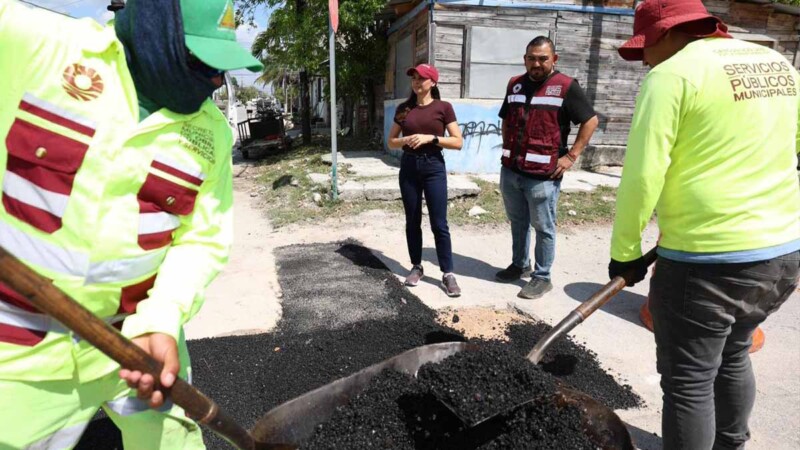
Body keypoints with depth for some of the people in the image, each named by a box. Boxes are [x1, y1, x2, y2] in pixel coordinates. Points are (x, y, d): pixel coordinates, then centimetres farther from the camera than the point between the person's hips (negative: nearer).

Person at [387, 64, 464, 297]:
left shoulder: (443, 107, -2)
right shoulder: (403, 108, 7)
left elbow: (458, 142, -5)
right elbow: (391, 141, 11)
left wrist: (431, 138, -16)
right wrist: (406, 140, -10)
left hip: (434, 166, -3)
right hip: (409, 167, 3)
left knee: (439, 223, -3)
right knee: (412, 222, 9)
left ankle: (448, 273, 6)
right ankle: (416, 267, 23)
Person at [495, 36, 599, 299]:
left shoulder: (566, 86, -5)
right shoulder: (515, 84, 12)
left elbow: (590, 121, -4)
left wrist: (571, 156, -10)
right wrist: (507, 148, 13)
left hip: (543, 175, -5)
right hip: (510, 171, 6)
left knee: (543, 227, 4)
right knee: (517, 223, 17)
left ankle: (542, 277, 15)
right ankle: (519, 265, 33)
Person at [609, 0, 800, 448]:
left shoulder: (673, 74, -12)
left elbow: (641, 175, -18)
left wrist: (625, 252, -8)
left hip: (705, 261, -8)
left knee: (688, 383, 7)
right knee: (733, 356, 28)